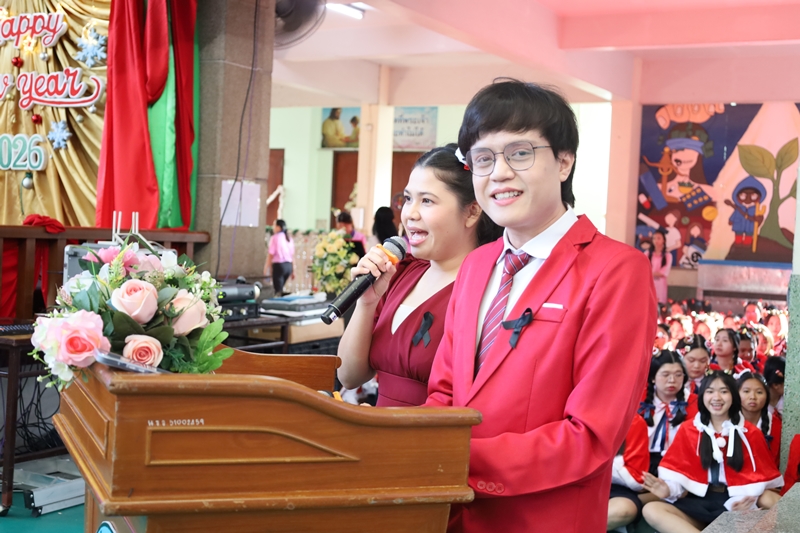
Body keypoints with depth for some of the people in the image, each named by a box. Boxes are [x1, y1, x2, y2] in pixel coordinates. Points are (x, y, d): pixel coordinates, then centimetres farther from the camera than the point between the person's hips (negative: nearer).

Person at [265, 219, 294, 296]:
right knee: (280, 288, 19)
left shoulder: (275, 237, -9)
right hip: (289, 265, 7)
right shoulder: (289, 238, 10)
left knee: (278, 290, -1)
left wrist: (266, 267, -4)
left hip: (279, 265, -7)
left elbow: (271, 254, -11)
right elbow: (292, 254, 10)